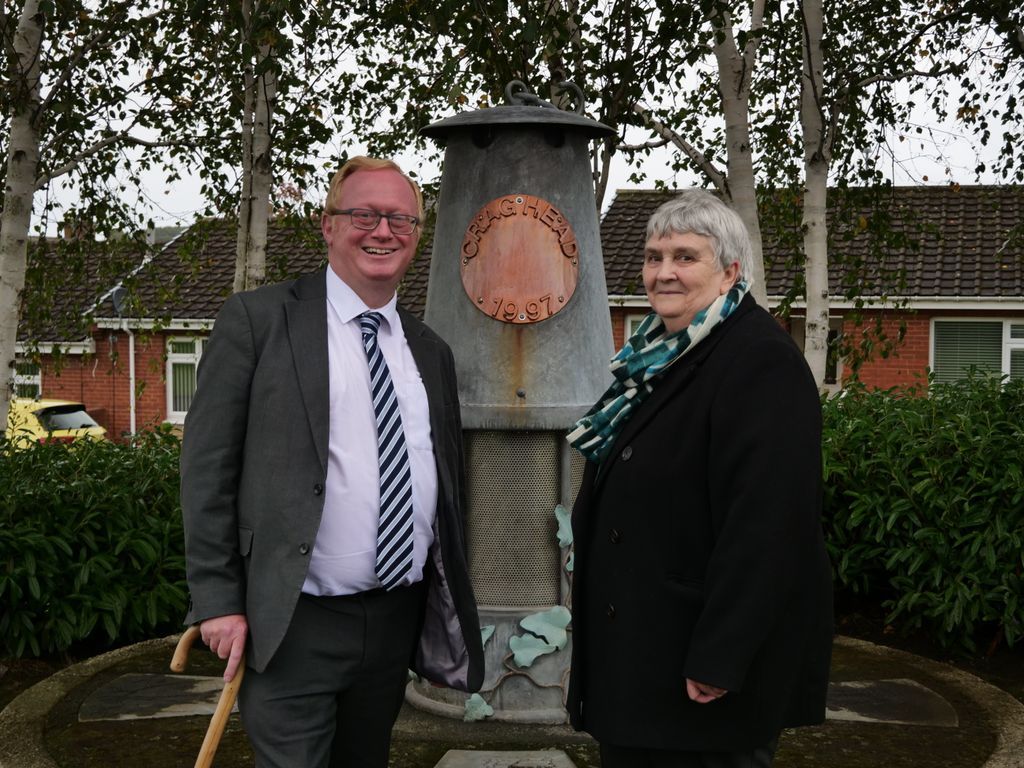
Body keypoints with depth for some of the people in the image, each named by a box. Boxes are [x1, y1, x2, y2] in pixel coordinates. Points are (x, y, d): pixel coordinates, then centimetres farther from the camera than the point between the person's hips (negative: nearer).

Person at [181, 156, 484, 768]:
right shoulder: (258, 319, -4)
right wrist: (218, 600, -11)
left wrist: (453, 602, 17)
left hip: (400, 618, 5)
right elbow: (208, 465, -7)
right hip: (295, 624, -5)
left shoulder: (431, 350, 12)